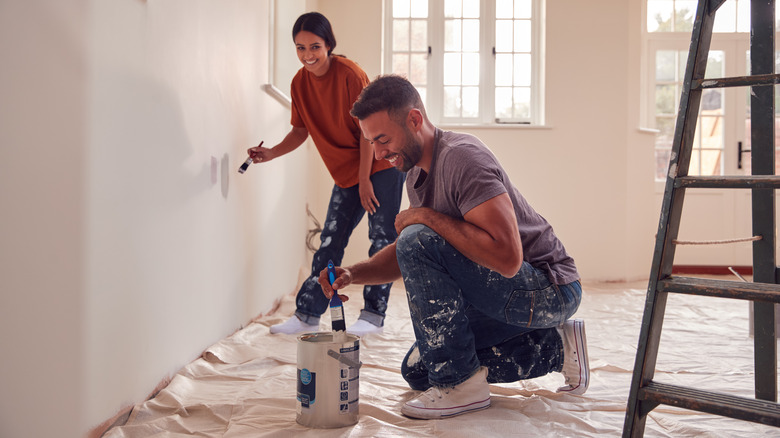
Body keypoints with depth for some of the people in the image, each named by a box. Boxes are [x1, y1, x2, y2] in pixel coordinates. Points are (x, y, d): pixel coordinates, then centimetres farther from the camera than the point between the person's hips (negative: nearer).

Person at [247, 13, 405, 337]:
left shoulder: (349, 74, -20)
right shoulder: (300, 83, -2)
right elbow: (301, 130, 7)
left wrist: (365, 179, -16)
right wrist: (272, 153, -9)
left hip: (381, 164, -6)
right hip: (346, 173, 6)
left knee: (382, 237, -4)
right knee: (330, 240, 7)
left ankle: (373, 315, 5)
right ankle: (307, 316, 12)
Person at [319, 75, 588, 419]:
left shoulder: (461, 157, -24)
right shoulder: (417, 174, 7)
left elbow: (507, 258, -34)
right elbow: (405, 256, 15)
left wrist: (428, 217, -25)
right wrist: (353, 273, -3)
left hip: (548, 290, -10)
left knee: (419, 241, -26)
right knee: (417, 371, 15)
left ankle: (461, 384, -14)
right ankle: (554, 348, 14)